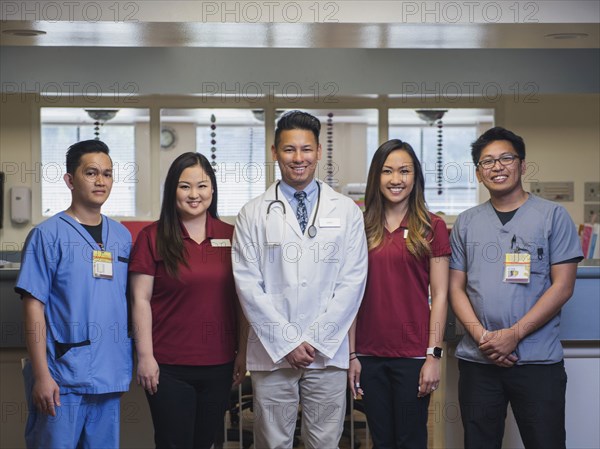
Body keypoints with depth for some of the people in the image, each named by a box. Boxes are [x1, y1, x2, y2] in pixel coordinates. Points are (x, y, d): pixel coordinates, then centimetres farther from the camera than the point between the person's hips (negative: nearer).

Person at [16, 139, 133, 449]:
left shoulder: (122, 236, 11)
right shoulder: (48, 235, -5)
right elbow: (34, 307, -7)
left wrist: (131, 363, 9)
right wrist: (42, 375, -12)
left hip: (110, 376, 5)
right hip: (63, 377, -5)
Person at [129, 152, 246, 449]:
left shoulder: (229, 236, 6)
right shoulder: (152, 237, -3)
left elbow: (240, 299, 10)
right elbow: (141, 300, -5)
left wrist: (243, 352, 7)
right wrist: (145, 357, -10)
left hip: (219, 365, 3)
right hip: (169, 368, -3)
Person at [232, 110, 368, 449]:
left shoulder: (347, 212, 6)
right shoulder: (254, 214, 4)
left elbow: (353, 281, 1)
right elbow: (248, 284, -1)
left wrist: (316, 341, -6)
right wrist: (287, 342, -8)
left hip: (328, 353, 0)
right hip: (272, 352, 0)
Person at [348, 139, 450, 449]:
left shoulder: (432, 227, -1)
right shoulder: (363, 228, 7)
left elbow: (439, 295, -3)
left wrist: (433, 355, -9)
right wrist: (352, 354, 4)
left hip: (412, 353, -3)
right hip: (369, 353, 3)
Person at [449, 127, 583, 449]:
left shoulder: (553, 216, 1)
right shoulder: (466, 223, 11)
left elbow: (562, 286, -5)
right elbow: (456, 287, 8)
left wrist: (514, 334, -13)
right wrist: (481, 336, -9)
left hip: (538, 361, -3)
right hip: (477, 359, 3)